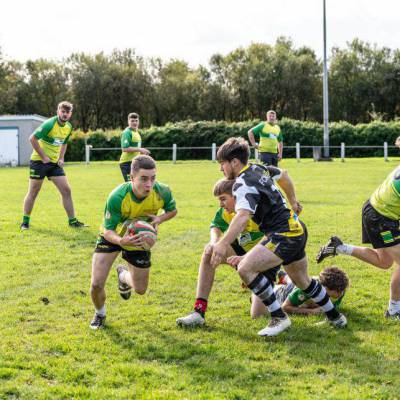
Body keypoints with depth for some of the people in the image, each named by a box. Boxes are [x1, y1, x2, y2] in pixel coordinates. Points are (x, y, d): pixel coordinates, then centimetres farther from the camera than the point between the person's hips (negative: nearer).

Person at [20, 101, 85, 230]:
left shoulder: (69, 127, 4)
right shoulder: (49, 124, -18)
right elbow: (32, 138, -20)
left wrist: (61, 158, 6)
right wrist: (44, 157, -19)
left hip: (55, 163, 6)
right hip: (39, 161, -6)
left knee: (66, 190, -1)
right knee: (33, 192, 2)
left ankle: (72, 221, 6)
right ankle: (25, 222, 14)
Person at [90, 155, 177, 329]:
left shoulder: (162, 192, -29)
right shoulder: (117, 197, -37)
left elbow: (172, 210, -5)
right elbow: (108, 230, -30)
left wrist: (159, 219, -28)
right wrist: (121, 241, -53)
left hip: (140, 238, 3)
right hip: (113, 236, -3)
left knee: (140, 289, 12)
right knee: (96, 284, -13)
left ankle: (123, 276, 51)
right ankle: (100, 314, 23)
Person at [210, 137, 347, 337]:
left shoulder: (243, 183, -17)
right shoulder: (259, 168, 11)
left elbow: (243, 216, -36)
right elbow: (283, 175, 32)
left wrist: (223, 244, -44)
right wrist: (293, 201, 44)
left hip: (284, 235, -11)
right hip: (297, 230, 11)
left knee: (245, 268, -21)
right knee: (302, 281, 28)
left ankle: (279, 317, -13)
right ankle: (335, 317, 44)